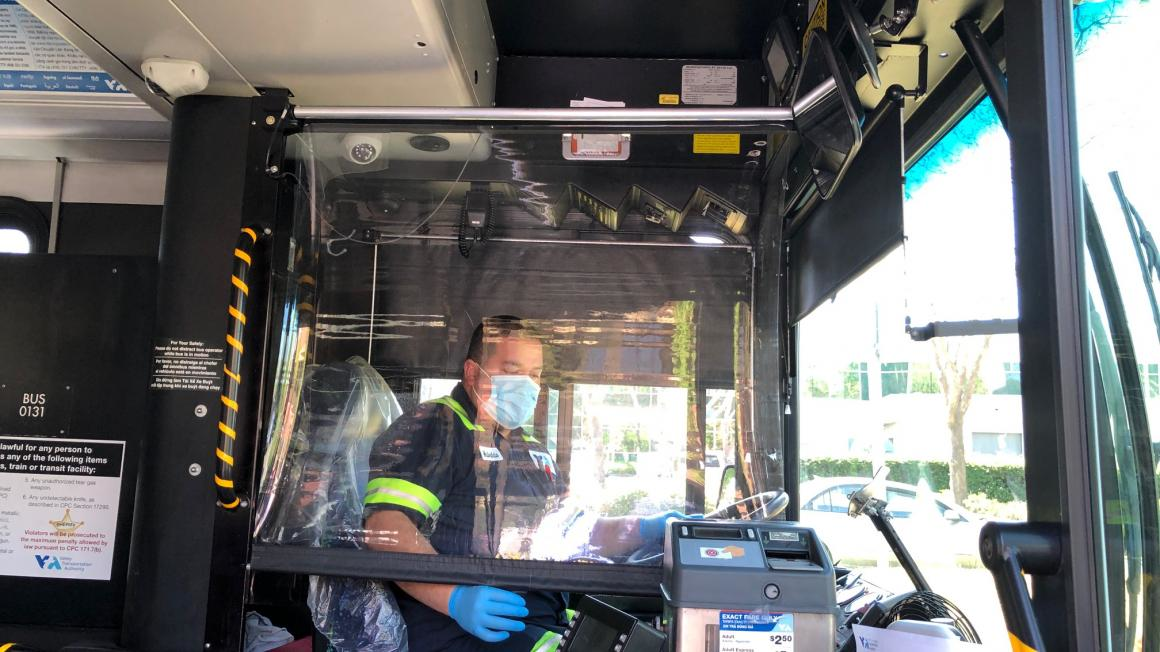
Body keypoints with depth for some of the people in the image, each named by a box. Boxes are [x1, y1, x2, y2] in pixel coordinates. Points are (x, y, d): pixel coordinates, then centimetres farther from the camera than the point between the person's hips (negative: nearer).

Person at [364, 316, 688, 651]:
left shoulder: (533, 452, 23)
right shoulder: (433, 428, -3)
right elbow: (385, 526, -16)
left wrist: (646, 529, 11)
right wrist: (456, 597, -28)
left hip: (546, 621, 8)